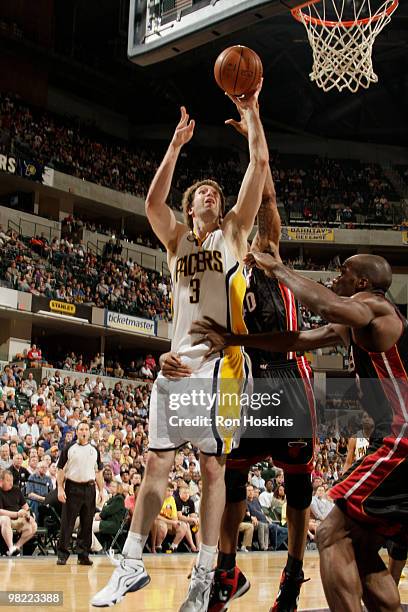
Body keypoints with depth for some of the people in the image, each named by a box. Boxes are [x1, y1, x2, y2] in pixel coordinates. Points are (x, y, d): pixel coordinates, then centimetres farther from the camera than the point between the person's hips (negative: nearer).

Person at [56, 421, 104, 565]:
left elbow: (98, 472, 16)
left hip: (89, 488, 3)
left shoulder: (94, 450, 13)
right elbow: (61, 470, 0)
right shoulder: (68, 449, 3)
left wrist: (101, 490, 8)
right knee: (67, 523, -4)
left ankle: (83, 555, 12)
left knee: (87, 524, 5)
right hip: (72, 488, -3)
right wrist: (60, 489, -10)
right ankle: (62, 555, 2)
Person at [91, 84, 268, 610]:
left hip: (220, 363, -3)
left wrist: (250, 110, 3)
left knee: (213, 467, -2)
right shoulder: (176, 239, 17)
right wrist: (177, 143, -4)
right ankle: (132, 565, 12)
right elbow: (153, 202, -3)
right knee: (157, 463, 5)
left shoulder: (233, 231, 11)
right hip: (177, 362, 3)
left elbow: (260, 164, 2)